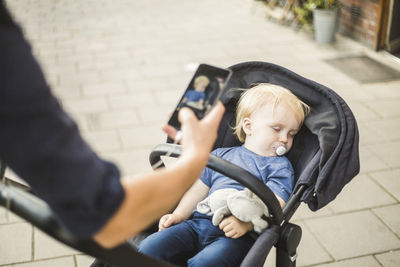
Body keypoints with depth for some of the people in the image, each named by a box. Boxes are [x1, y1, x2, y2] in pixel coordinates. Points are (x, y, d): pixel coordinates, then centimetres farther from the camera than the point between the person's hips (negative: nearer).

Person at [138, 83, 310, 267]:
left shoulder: (280, 166, 10)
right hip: (198, 223, 5)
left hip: (237, 236, -4)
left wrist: (245, 223, -22)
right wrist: (179, 214, 7)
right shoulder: (221, 155, 22)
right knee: (150, 248, -16)